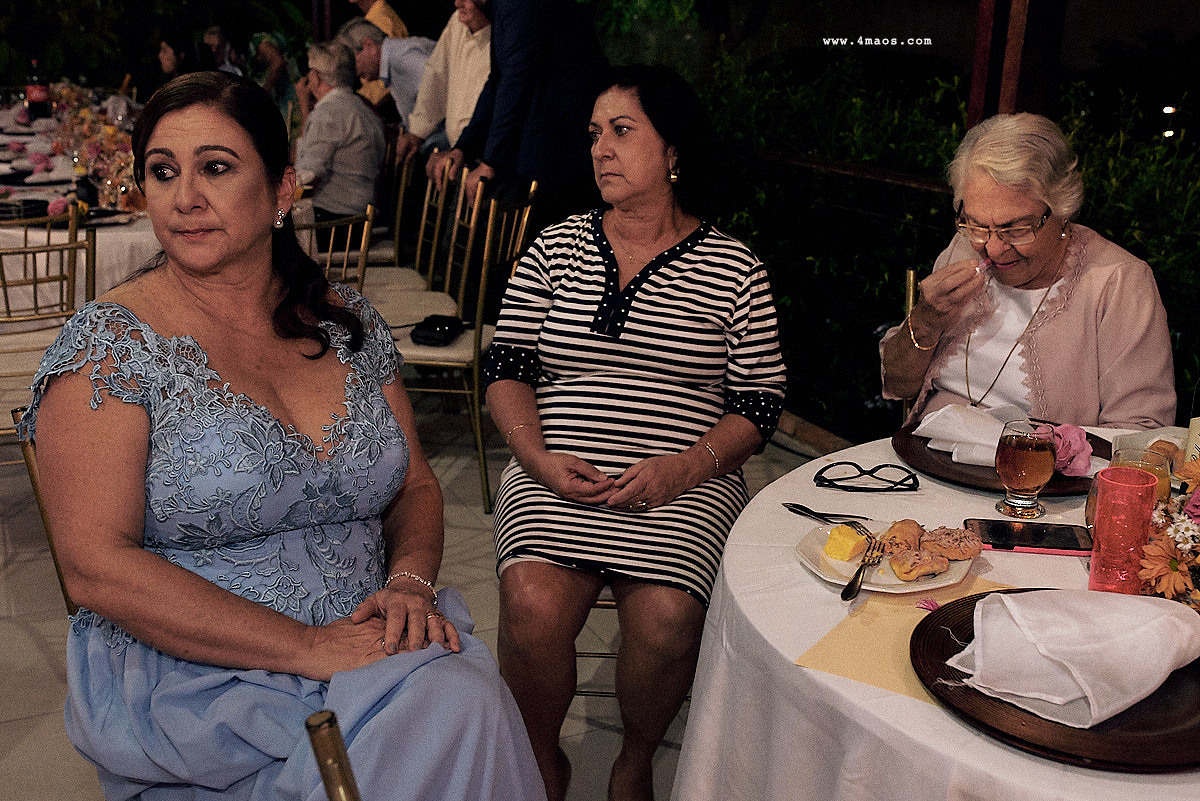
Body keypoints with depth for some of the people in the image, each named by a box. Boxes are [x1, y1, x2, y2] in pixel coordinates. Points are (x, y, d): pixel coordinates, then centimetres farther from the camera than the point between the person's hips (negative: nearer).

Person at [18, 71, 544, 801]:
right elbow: (98, 568, -15)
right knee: (435, 717, -28)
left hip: (365, 639, 5)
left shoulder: (347, 320, 6)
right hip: (192, 672, -4)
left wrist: (410, 580, -11)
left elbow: (416, 486, 12)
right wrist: (310, 648, -22)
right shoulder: (111, 344, -8)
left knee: (469, 700, -25)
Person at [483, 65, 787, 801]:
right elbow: (506, 366, 8)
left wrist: (686, 466, -14)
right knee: (532, 608, -25)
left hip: (686, 484, -1)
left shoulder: (735, 271, 5)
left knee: (666, 620, -27)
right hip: (557, 476, 2)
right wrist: (539, 458, -9)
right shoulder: (557, 248, 12)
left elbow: (760, 404, 4)